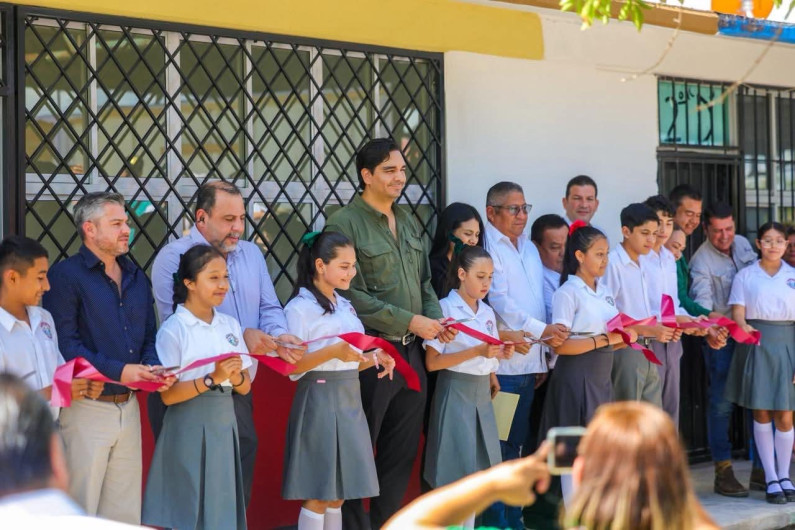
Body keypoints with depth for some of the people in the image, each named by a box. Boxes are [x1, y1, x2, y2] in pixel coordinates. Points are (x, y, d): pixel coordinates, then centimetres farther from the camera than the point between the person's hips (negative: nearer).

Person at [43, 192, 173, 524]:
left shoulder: (136, 277, 14)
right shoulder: (66, 275, -8)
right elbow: (64, 343, -16)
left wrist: (153, 368, -5)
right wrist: (117, 371, -22)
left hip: (128, 406, 7)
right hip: (87, 406, -7)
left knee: (125, 510, 11)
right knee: (81, 509, -1)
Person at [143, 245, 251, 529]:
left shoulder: (230, 325, 9)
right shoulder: (173, 329, -9)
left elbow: (245, 387, 10)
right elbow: (168, 395, -14)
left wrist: (235, 377, -12)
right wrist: (213, 379, -22)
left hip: (225, 424, 6)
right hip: (189, 428, -6)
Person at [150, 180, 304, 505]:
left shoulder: (251, 253, 13)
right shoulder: (174, 257, -9)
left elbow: (269, 307, 11)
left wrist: (279, 336, -12)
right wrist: (240, 336, -25)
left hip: (238, 394, 6)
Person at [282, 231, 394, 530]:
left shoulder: (345, 307, 15)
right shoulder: (300, 308, -10)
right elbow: (292, 366, -15)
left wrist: (374, 359, 1)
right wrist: (333, 351, -26)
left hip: (350, 401, 8)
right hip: (320, 401, -8)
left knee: (338, 494, 11)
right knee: (318, 495, -4)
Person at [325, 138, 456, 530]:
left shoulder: (409, 224, 14)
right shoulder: (344, 224, -10)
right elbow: (352, 295, -16)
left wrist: (436, 319, 1)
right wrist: (409, 321, -17)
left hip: (411, 352, 7)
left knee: (402, 452, 12)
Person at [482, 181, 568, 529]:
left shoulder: (529, 248, 17)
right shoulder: (488, 247, -7)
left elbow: (540, 301, 17)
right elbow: (500, 301, -15)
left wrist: (543, 358, 13)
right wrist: (541, 329, -21)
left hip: (529, 362, 7)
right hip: (501, 363, -7)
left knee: (515, 444, 12)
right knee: (497, 445, -4)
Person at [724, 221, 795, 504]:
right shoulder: (745, 276, 4)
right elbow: (738, 312, -2)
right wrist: (744, 327, -26)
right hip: (756, 345, -1)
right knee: (761, 414, 4)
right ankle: (770, 478, 12)